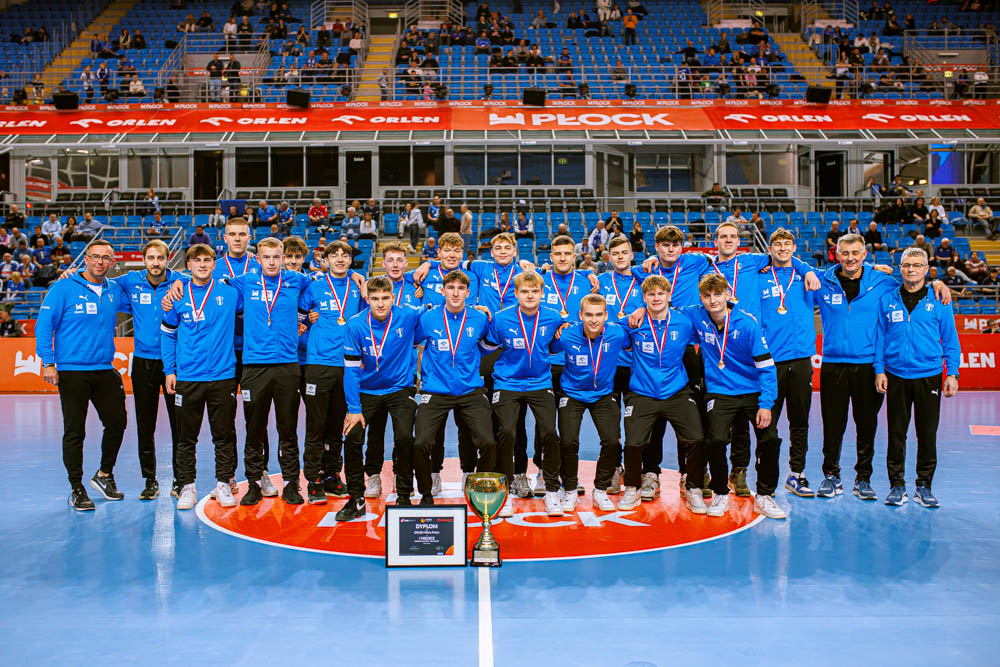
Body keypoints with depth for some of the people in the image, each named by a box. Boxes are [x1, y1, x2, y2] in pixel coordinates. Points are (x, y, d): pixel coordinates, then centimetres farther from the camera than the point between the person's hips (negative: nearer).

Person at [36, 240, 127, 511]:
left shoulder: (113, 292, 9)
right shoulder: (63, 288, -5)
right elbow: (44, 325, -7)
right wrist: (47, 362, -13)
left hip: (105, 371, 5)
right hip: (72, 371, -5)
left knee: (117, 423, 7)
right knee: (74, 432, 1)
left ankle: (104, 475, 29)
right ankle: (76, 489, 13)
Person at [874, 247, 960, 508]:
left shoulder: (939, 301, 3)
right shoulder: (887, 300, 5)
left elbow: (950, 340, 6)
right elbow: (880, 337, 8)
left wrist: (952, 374, 0)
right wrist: (879, 370, 2)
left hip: (929, 376, 0)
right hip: (896, 376, 1)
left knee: (927, 434, 4)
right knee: (896, 433, 4)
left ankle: (923, 486, 17)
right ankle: (897, 485, 14)